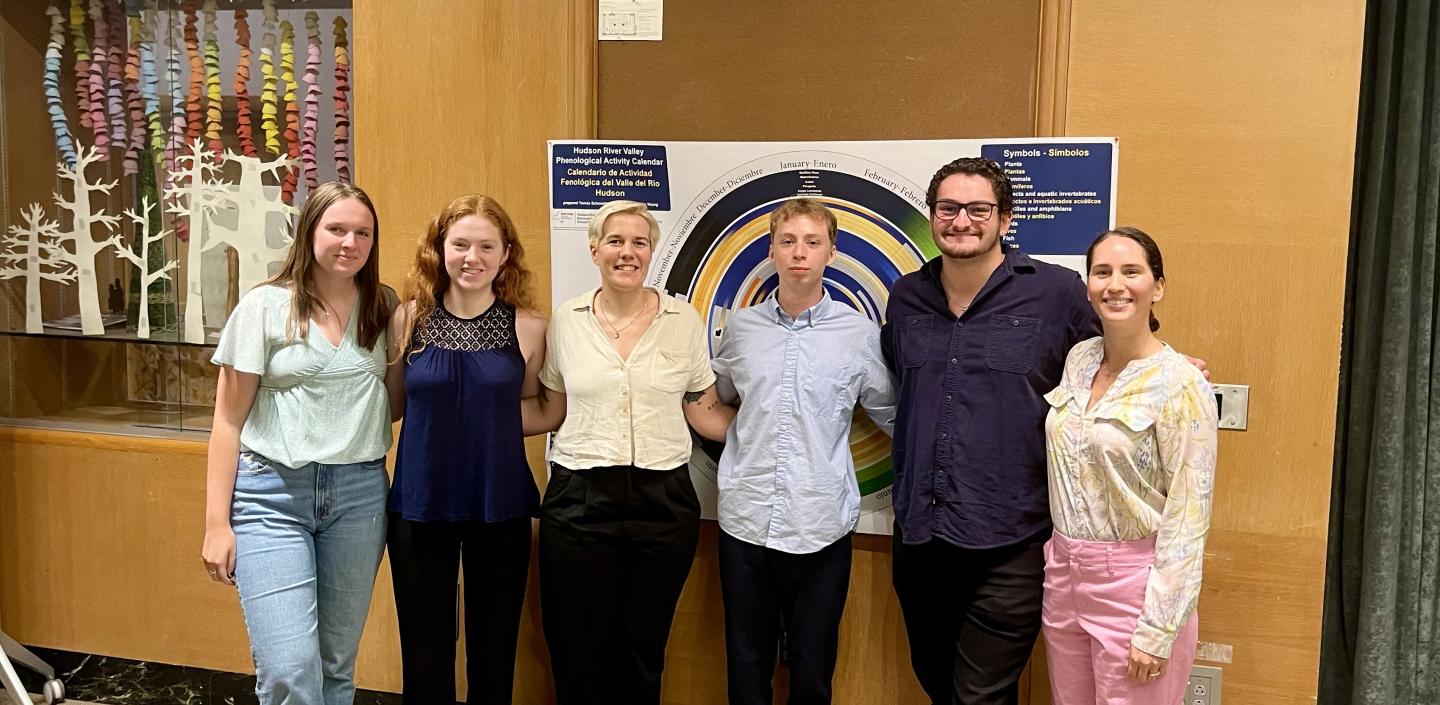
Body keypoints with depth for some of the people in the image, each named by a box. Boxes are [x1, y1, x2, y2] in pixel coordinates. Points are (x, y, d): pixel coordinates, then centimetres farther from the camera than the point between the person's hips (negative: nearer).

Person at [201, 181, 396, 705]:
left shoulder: (384, 307, 7)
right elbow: (228, 421, 0)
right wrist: (217, 522, -3)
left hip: (360, 494, 3)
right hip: (274, 491, -3)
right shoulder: (265, 306, -2)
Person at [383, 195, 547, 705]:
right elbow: (391, 407, 8)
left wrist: (491, 420, -5)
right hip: (419, 504, 1)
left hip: (501, 507, 0)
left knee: (494, 649, 11)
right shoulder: (409, 319, -1)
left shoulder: (527, 328, -3)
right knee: (425, 650, 11)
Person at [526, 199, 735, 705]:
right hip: (579, 502, 0)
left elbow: (705, 412, 5)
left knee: (643, 653, 11)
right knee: (579, 655, 9)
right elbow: (549, 412, 11)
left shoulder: (684, 319, 1)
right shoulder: (566, 320, 3)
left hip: (662, 503, 0)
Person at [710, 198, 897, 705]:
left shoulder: (860, 334, -1)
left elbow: (894, 417, 7)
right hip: (745, 519, 2)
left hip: (821, 527, -2)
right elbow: (717, 398, 20)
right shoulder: (740, 326, 4)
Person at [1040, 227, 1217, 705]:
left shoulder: (1181, 385, -15)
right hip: (1064, 573, 6)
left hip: (1135, 582, -6)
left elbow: (1188, 517, -15)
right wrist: (1061, 567, 13)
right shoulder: (1079, 360, 4)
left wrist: (1158, 630, -16)